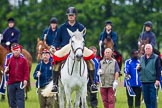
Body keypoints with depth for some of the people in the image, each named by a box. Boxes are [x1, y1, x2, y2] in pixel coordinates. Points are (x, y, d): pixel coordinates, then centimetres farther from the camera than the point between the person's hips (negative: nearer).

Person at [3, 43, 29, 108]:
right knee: (12, 99, 6)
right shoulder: (9, 60, 8)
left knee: (20, 98, -7)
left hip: (20, 83, -2)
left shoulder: (23, 60, 3)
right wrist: (6, 71, -12)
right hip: (11, 83, 2)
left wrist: (25, 80, -13)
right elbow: (7, 71, 12)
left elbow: (26, 71, -1)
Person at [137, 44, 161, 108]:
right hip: (144, 82, 5)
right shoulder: (142, 58, 14)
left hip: (152, 82, -5)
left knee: (153, 99, -5)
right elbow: (140, 68, 23)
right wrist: (138, 68, -1)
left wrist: (157, 80, -15)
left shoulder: (156, 58, -3)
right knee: (146, 99, 8)